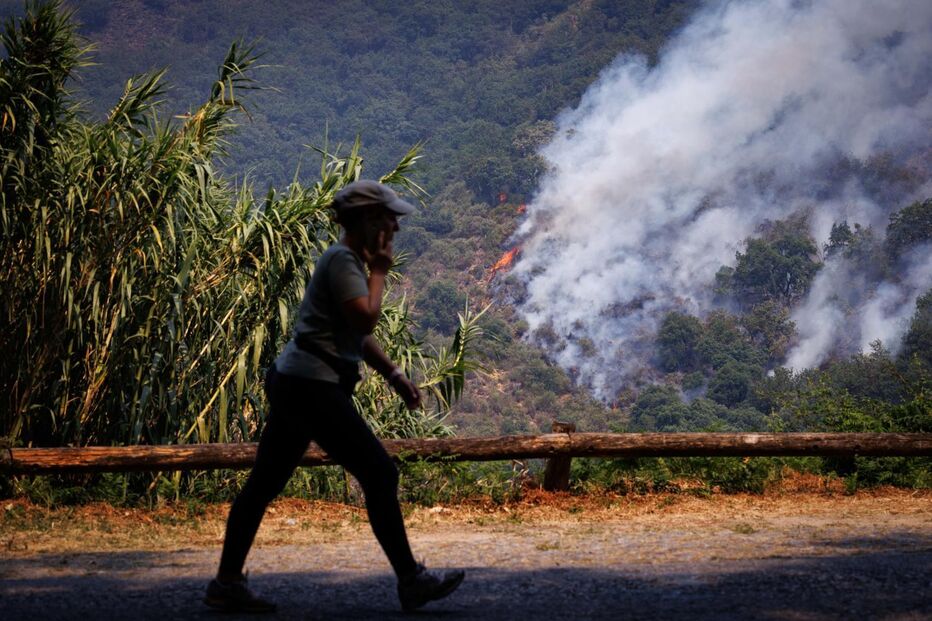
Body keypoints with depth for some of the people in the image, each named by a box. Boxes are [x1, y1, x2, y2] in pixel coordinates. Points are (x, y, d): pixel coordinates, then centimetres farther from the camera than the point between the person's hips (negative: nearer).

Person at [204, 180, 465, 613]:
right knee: (380, 475, -6)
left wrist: (394, 374, 22)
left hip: (294, 383, 11)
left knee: (264, 483, 10)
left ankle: (227, 583, 14)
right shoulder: (342, 260, -12)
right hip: (313, 386, -11)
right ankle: (411, 581, 1)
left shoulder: (351, 260, 20)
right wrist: (379, 273, -9)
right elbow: (366, 318, -23)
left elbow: (357, 333, 27)